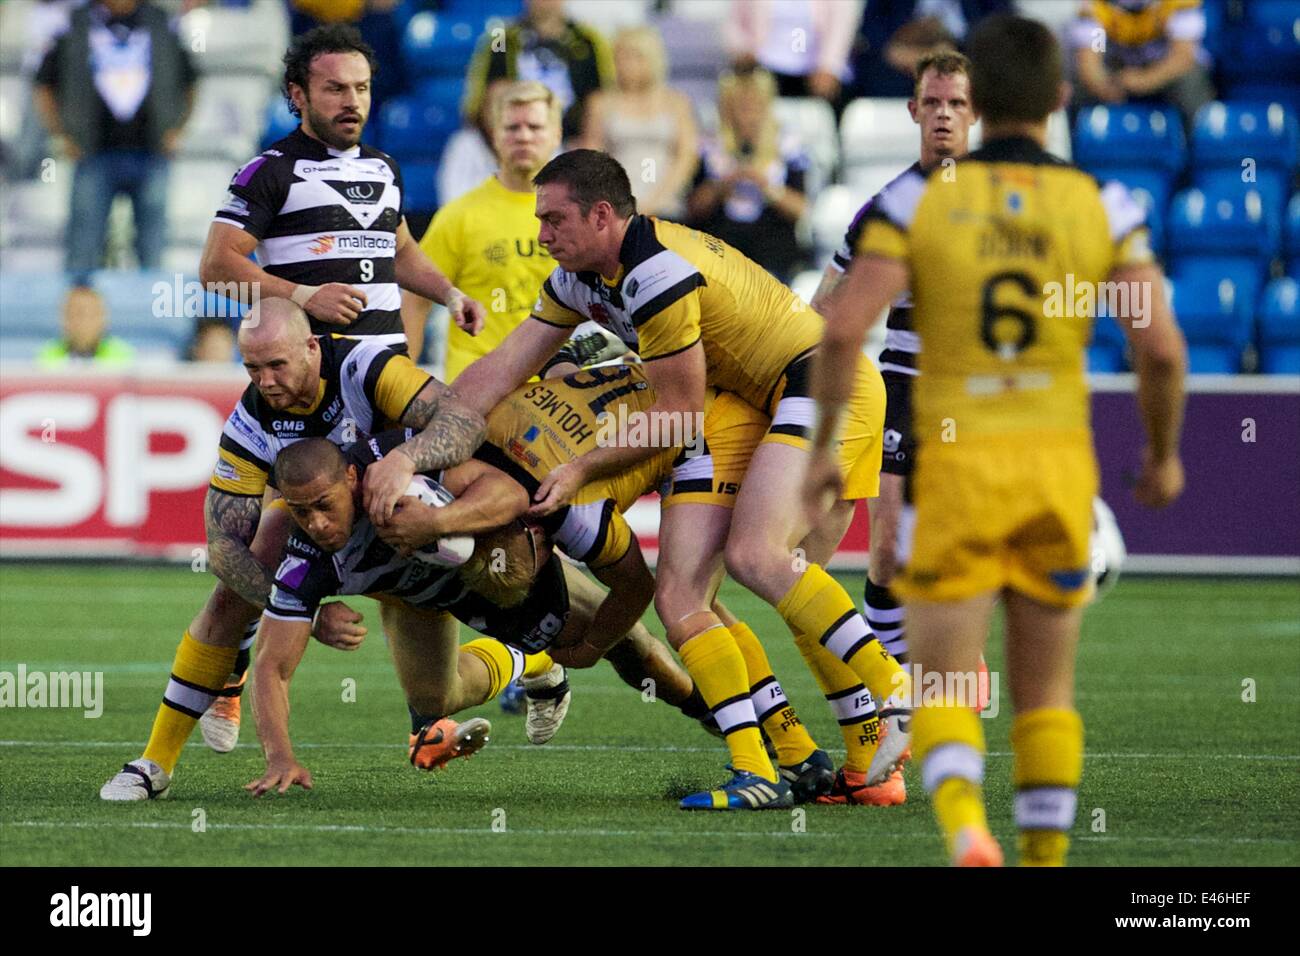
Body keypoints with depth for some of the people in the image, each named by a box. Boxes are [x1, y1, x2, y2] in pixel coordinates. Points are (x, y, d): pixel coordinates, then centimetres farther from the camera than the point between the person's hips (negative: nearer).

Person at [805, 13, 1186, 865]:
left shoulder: (920, 199, -4)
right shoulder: (1105, 207, -1)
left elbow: (845, 327, -13)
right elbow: (1162, 348, -5)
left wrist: (824, 445, -1)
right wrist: (1165, 455, 11)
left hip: (953, 466, -1)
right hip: (1059, 463, 1)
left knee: (944, 690, 1)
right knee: (1047, 689, 16)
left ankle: (966, 827, -26)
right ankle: (1047, 858, 16)